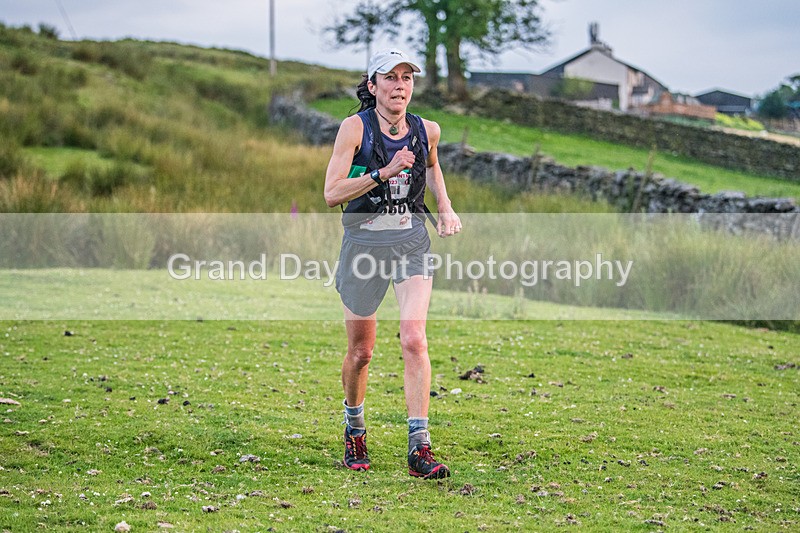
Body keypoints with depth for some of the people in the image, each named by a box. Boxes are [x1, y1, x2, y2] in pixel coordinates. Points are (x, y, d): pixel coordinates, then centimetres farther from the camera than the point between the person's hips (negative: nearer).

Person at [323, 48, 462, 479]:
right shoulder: (355, 127, -8)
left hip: (412, 241, 2)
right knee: (361, 351, 7)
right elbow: (332, 193, -16)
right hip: (364, 241, -2)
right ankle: (354, 429, 34)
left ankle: (419, 447, -17)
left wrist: (445, 209, 13)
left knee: (414, 339, -16)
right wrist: (384, 172, -25)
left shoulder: (426, 131, 3)